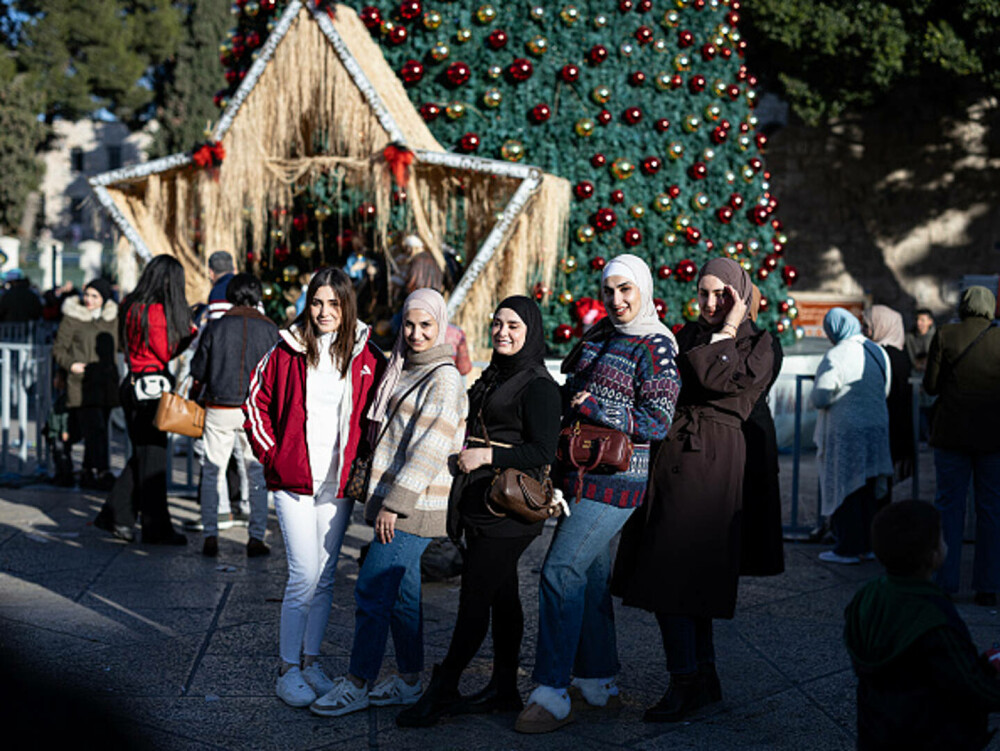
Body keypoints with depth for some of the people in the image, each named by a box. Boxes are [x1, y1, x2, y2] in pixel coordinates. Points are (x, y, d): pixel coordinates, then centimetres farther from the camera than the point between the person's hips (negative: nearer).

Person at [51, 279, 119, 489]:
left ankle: (88, 473, 20)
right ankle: (102, 473, -19)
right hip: (81, 384, -5)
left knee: (98, 431, 9)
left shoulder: (112, 318, 11)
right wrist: (70, 364, -17)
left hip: (105, 384, 5)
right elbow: (58, 349, 1)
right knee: (94, 429, -16)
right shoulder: (72, 318, -2)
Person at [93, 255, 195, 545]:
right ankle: (156, 528, 8)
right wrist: (190, 330, -3)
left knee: (142, 455, 17)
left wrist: (186, 327, 10)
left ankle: (114, 516, 20)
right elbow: (166, 352, -12)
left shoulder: (132, 305, 10)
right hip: (150, 388, -9)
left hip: (135, 385, 9)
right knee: (153, 457, -1)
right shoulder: (156, 311, -17)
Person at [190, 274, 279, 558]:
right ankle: (257, 537, 7)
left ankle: (210, 536, 8)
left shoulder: (216, 327, -4)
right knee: (259, 473, 10)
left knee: (212, 473, 10)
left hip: (219, 410, 0)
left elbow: (198, 370, 0)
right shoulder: (270, 329, -4)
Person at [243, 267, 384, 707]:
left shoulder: (366, 357, 3)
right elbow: (256, 403, 5)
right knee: (305, 575, -7)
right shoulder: (287, 352, -2)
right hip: (293, 480, -3)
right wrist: (272, 455, -1)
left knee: (326, 576, 10)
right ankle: (288, 669, 6)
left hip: (339, 482, 3)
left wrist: (363, 460, 3)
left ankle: (311, 661, 24)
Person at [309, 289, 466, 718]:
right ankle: (409, 681, 23)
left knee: (372, 590, -6)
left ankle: (357, 684, 3)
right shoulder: (406, 371, 16)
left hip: (415, 506, -9)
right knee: (402, 592, 14)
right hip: (397, 503, 9)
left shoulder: (443, 378, -13)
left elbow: (428, 449, -19)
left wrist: (394, 503, -20)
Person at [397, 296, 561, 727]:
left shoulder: (538, 387, -10)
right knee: (501, 596, 12)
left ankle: (440, 693, 0)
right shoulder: (493, 377, 16)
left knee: (474, 599, -5)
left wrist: (486, 456, -19)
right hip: (480, 503, 9)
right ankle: (504, 690, 19)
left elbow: (543, 453, -16)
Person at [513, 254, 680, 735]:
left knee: (561, 571, -14)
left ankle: (552, 694, -9)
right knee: (590, 574, 12)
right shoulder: (600, 335, 15)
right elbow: (573, 394, 27)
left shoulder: (654, 347, -9)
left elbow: (658, 422, -15)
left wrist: (594, 408, -15)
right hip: (581, 474, 8)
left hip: (614, 479, -8)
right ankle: (599, 684, 23)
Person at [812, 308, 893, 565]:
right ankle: (867, 545, 20)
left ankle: (849, 549, 5)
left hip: (846, 432, -7)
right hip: (877, 428, 7)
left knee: (844, 489, 1)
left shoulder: (836, 357, -16)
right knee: (868, 490, 14)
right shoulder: (879, 352, 7)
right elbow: (885, 391, 16)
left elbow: (819, 399, -15)